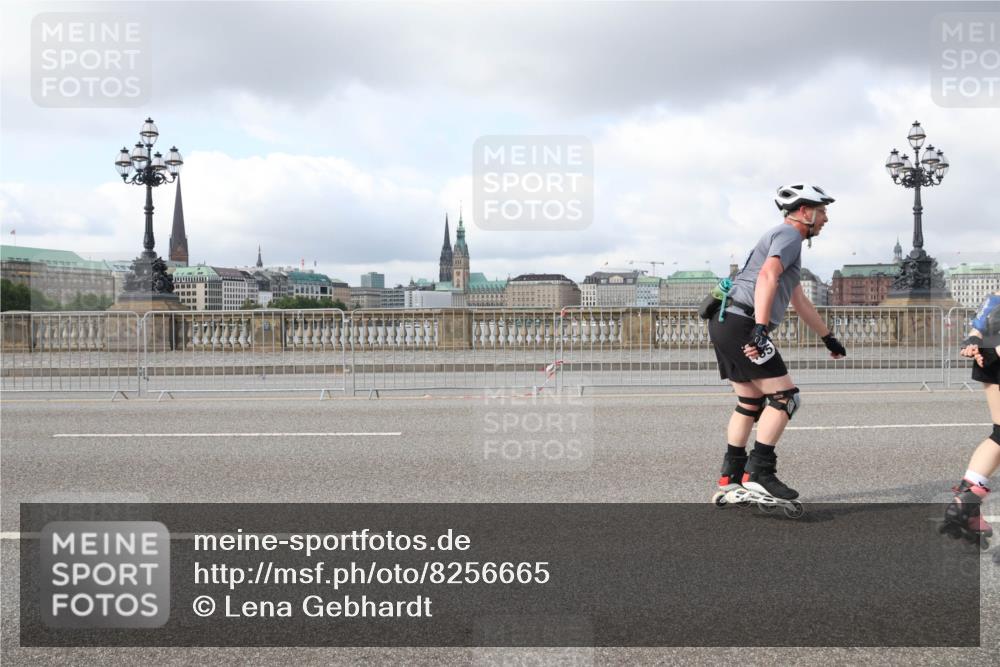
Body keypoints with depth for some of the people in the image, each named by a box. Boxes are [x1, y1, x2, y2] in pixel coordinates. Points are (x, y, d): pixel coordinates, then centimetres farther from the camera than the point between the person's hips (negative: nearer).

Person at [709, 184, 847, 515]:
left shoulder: (783, 238, 29)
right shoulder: (789, 235, -4)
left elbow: (800, 302, 37)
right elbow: (767, 277, -23)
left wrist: (829, 338, 44)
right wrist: (760, 327, -33)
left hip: (726, 324, 10)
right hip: (742, 324, -10)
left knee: (751, 404, 16)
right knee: (784, 396, -8)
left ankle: (730, 482, 19)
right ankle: (759, 475, -10)